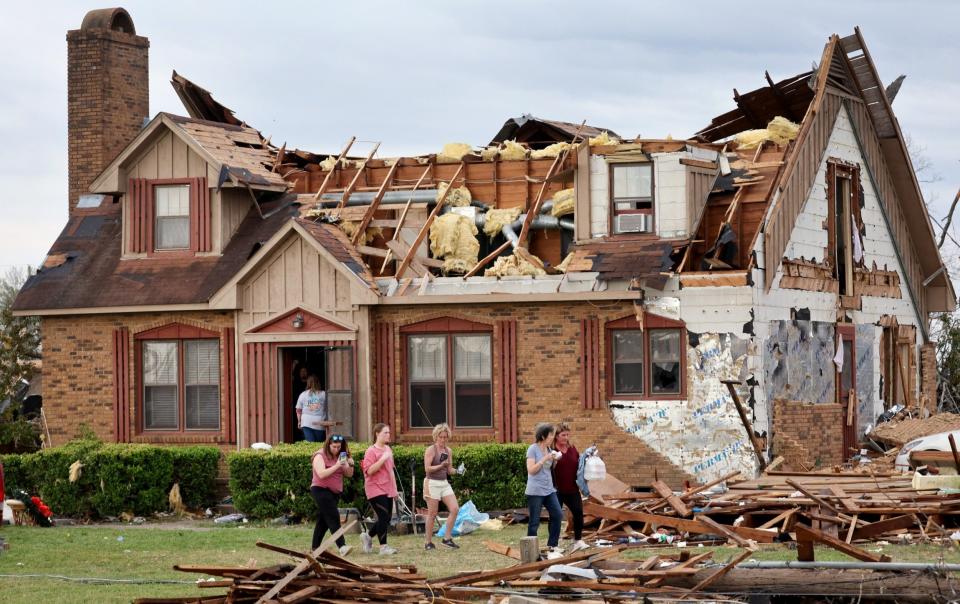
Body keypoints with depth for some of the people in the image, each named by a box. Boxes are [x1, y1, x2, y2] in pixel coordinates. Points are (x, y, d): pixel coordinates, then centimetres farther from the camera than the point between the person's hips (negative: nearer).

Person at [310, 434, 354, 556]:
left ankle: (315, 548, 18)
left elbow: (349, 474, 10)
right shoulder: (320, 456, -10)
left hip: (335, 492, 7)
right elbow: (321, 474, -22)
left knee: (323, 521, 11)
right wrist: (337, 466, -25)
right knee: (333, 518, -17)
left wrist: (350, 465, -10)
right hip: (321, 490, -7)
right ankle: (342, 546, -27)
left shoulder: (340, 457, 11)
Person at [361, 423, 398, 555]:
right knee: (384, 517, -13)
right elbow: (369, 471, -18)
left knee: (387, 519, 8)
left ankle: (368, 536, 28)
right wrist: (383, 459, -22)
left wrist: (394, 487, 23)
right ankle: (383, 546, -7)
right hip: (375, 489, -8)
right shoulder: (371, 451, -9)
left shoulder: (388, 449, 15)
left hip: (388, 489, 8)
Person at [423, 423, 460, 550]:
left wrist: (457, 470, -5)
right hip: (433, 483, -6)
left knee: (455, 509, -6)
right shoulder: (430, 450, -8)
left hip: (445, 483, 6)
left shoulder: (448, 451, 10)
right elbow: (427, 468, -15)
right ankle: (428, 542, 8)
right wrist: (441, 465, -23)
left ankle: (447, 538, 4)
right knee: (432, 514, -2)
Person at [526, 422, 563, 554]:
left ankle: (552, 545, 12)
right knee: (534, 521, -2)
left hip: (549, 489, 7)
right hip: (535, 491, -7)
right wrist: (545, 459, -19)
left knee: (558, 514, 1)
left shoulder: (549, 449, 11)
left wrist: (554, 460, 0)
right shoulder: (533, 449, -10)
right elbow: (531, 470, -15)